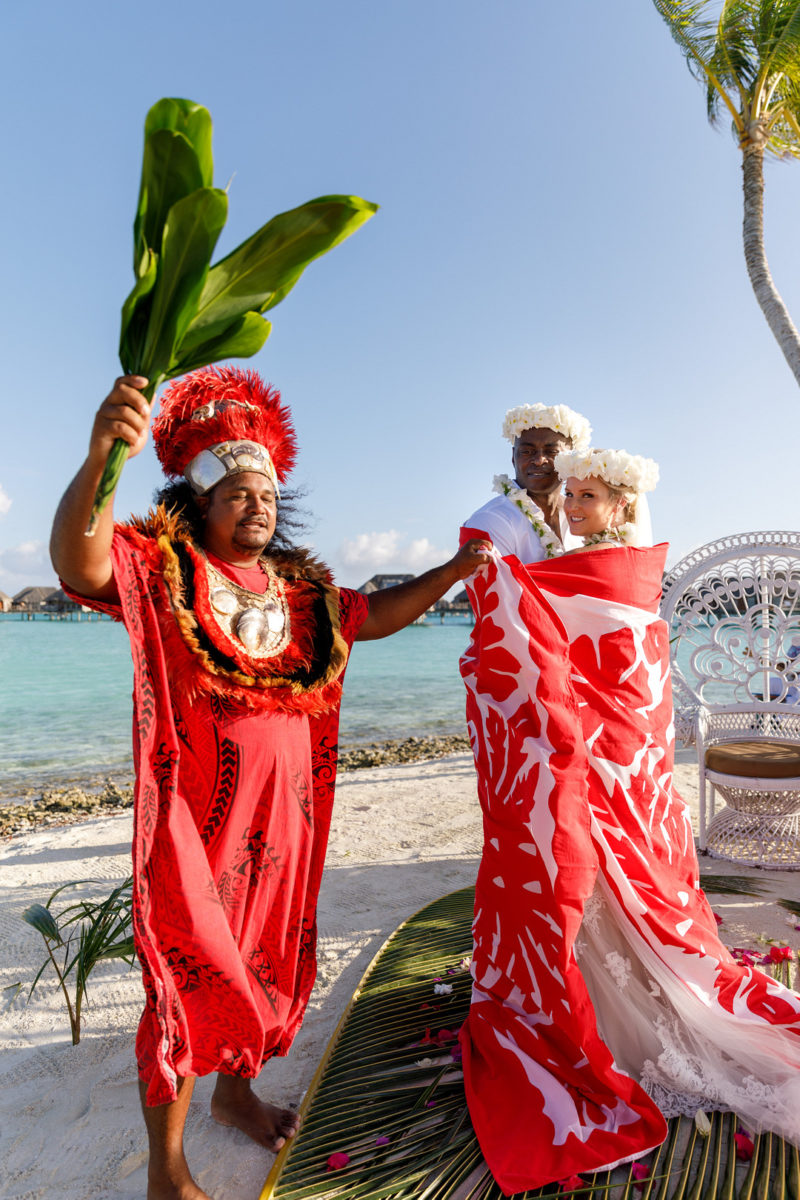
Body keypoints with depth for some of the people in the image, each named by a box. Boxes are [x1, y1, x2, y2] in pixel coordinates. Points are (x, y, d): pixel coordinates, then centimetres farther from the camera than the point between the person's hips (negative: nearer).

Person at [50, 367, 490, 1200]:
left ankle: (236, 1092, 45)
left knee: (265, 954, 20)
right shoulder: (160, 568, -8)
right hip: (196, 813, -6)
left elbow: (377, 615, 16)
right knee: (188, 971, 4)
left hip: (283, 809, 6)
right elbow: (79, 564, -27)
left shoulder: (298, 589, 10)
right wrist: (101, 458, -45)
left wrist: (451, 572, 5)